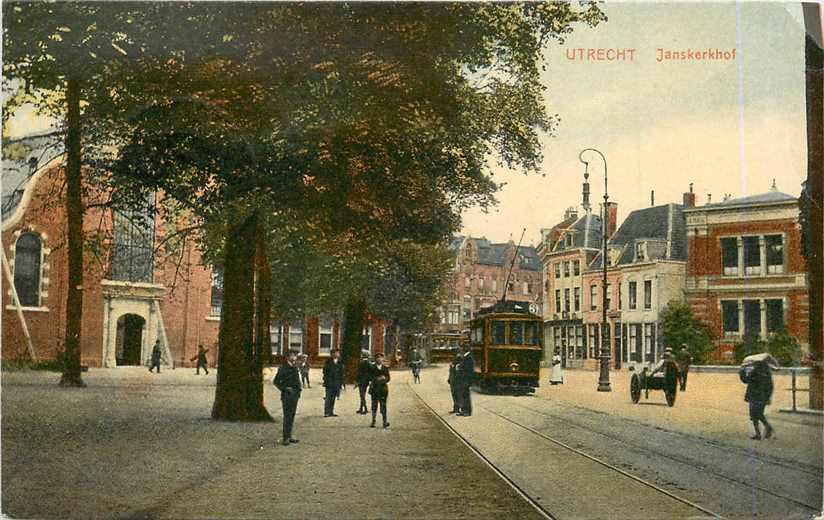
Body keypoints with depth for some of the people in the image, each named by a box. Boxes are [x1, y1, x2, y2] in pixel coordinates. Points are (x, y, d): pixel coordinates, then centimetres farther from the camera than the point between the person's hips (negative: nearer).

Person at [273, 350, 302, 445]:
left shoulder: (295, 368, 14)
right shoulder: (283, 368, -9)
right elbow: (276, 381, -9)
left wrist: (298, 390, 12)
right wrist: (284, 388, -12)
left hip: (295, 395, 8)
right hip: (287, 395, -8)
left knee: (292, 416, 11)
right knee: (287, 416, -8)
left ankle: (289, 436, 19)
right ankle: (286, 438, -6)